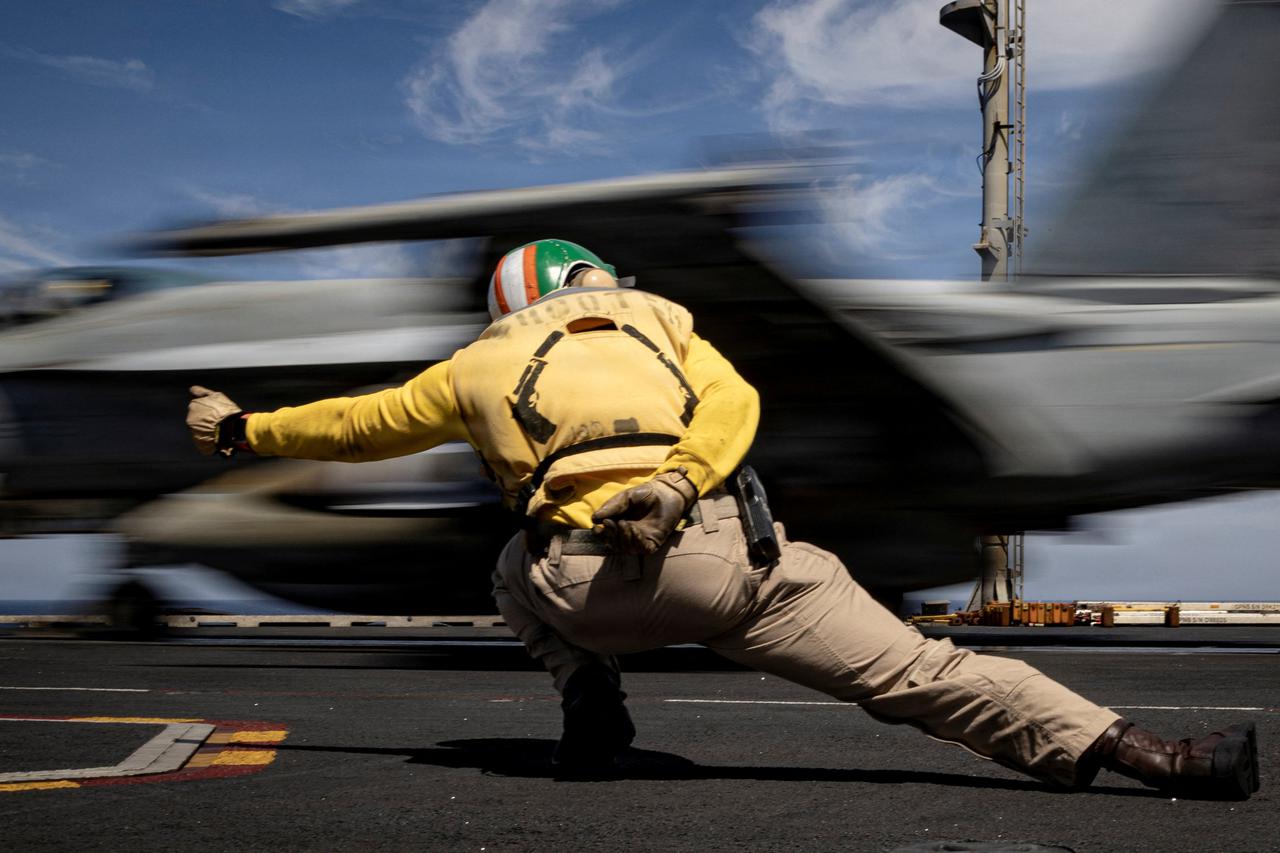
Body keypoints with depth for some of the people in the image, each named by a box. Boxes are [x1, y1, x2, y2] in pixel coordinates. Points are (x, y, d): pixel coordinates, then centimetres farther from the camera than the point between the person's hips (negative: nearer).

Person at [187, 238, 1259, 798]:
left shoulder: (477, 367, 26)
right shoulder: (654, 318, 27)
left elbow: (358, 423, 37)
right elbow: (733, 404, 7)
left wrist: (242, 427, 51)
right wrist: (677, 483, -8)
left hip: (599, 586, 0)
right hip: (732, 556, 0)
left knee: (522, 572, 36)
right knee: (924, 671, 2)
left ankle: (591, 702, 16)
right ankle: (1152, 754, -7)